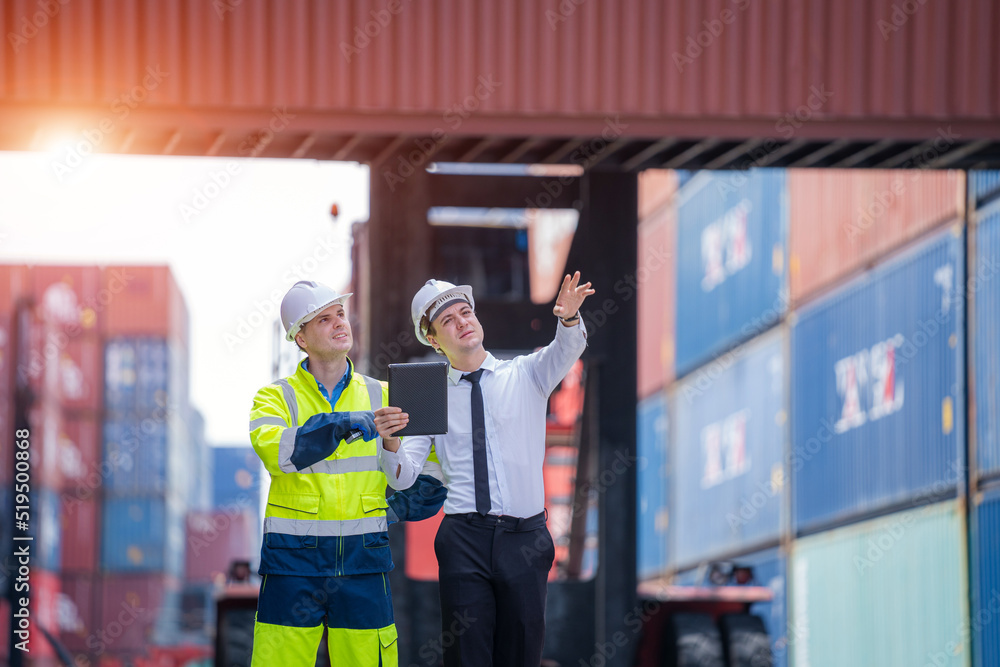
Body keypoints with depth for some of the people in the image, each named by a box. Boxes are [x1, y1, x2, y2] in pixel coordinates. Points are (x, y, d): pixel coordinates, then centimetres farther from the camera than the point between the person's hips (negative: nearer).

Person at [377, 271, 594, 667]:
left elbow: (567, 351, -12)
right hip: (464, 538, 0)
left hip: (525, 538, 0)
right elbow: (403, 477, 3)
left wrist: (569, 318, -34)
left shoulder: (525, 375, 8)